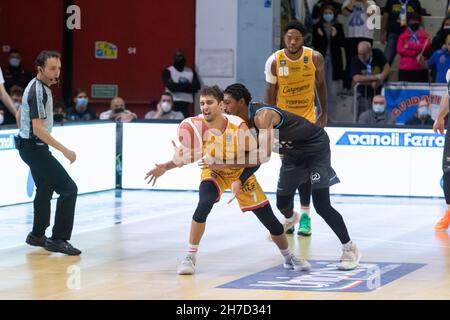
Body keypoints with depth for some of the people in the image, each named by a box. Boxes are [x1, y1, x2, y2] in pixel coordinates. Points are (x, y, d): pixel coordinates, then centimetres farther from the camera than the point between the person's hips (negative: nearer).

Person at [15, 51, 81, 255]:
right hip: (35, 148, -10)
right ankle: (58, 239, -11)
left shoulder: (36, 87, 9)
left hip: (31, 146, 10)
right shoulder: (38, 91, -22)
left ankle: (37, 235, 33)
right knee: (69, 189, -12)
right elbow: (38, 129, -27)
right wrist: (65, 151, -28)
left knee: (45, 189, 22)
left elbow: (20, 114, 22)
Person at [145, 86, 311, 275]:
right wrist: (166, 167, -28)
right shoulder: (197, 126, -24)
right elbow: (189, 156, -12)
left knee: (268, 218, 2)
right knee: (204, 205, -29)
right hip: (213, 172, 0)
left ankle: (289, 258, 26)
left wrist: (240, 181, -31)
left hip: (240, 173, 0)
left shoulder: (238, 127, -31)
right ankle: (190, 258, -16)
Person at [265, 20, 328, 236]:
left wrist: (324, 112, 4)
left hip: (307, 118, -1)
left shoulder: (315, 58, -12)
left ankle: (305, 215, -3)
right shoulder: (275, 61, -13)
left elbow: (321, 84, 4)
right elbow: (270, 93, -6)